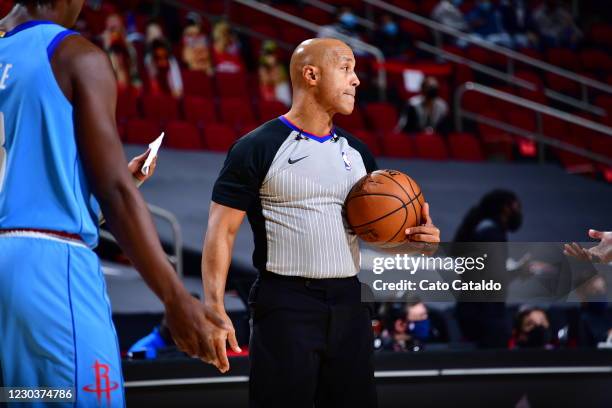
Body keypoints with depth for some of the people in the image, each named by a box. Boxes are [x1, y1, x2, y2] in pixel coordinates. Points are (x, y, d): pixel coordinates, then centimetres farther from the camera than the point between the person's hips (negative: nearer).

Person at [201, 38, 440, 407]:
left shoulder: (357, 152, 13)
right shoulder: (257, 148, -5)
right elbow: (222, 230, -7)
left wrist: (412, 239, -2)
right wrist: (215, 306, -17)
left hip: (350, 303, 6)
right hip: (285, 305, -6)